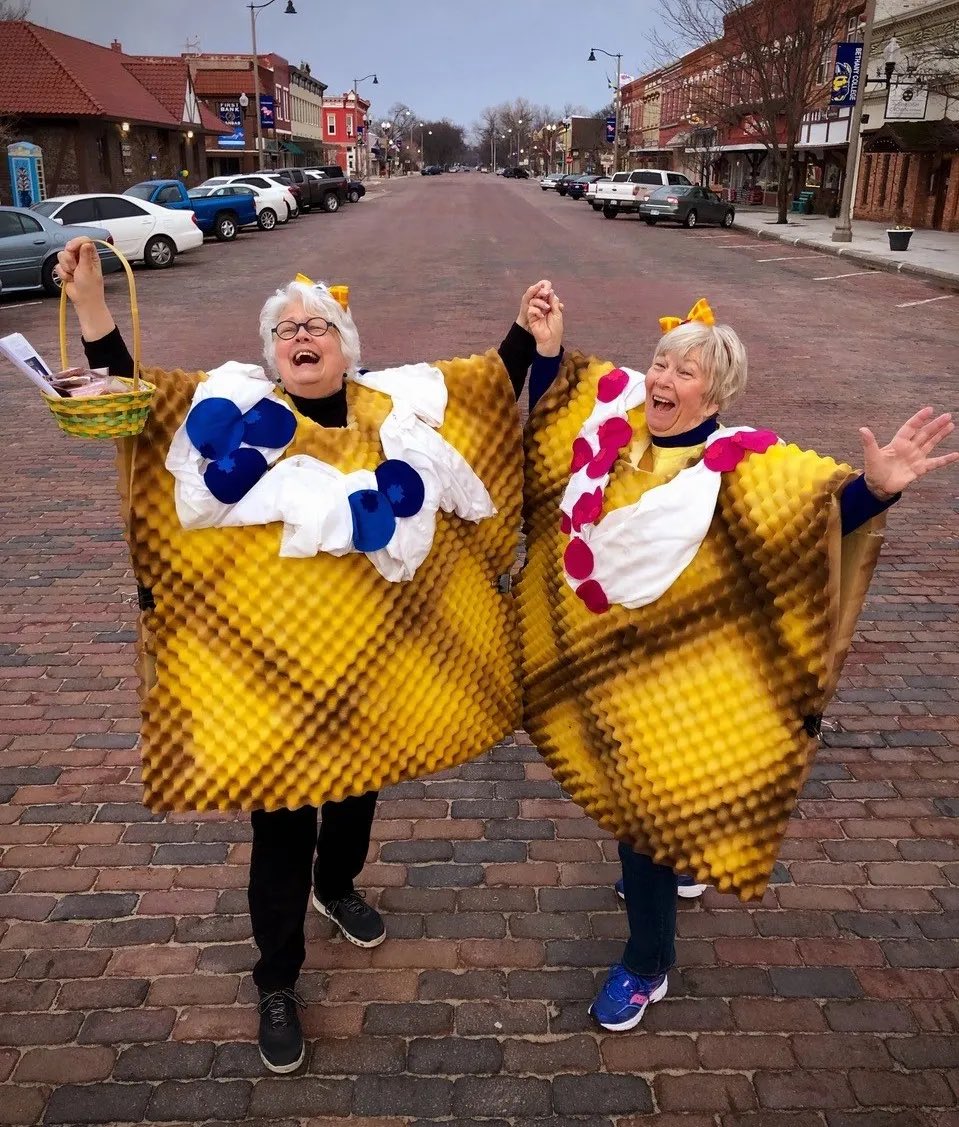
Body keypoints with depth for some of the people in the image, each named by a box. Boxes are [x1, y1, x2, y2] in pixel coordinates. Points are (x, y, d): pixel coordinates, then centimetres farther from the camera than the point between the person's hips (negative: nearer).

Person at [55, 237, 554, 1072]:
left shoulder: (401, 405, 0)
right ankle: (278, 981, 28)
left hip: (379, 650, 4)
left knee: (361, 778, 25)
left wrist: (528, 332, -2)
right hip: (271, 657, -3)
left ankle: (339, 887, 57)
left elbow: (496, 385, 10)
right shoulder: (237, 412, -6)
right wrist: (91, 303, -18)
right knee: (282, 820, 7)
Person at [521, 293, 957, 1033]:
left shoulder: (739, 462, -19)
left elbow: (826, 512, -30)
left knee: (653, 803, 5)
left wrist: (876, 488, -50)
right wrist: (547, 350, 0)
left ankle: (648, 966, 28)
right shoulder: (613, 416, -5)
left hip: (669, 673, -5)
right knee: (624, 790, 25)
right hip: (589, 658, 6)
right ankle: (666, 875, 57)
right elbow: (542, 430, 11)